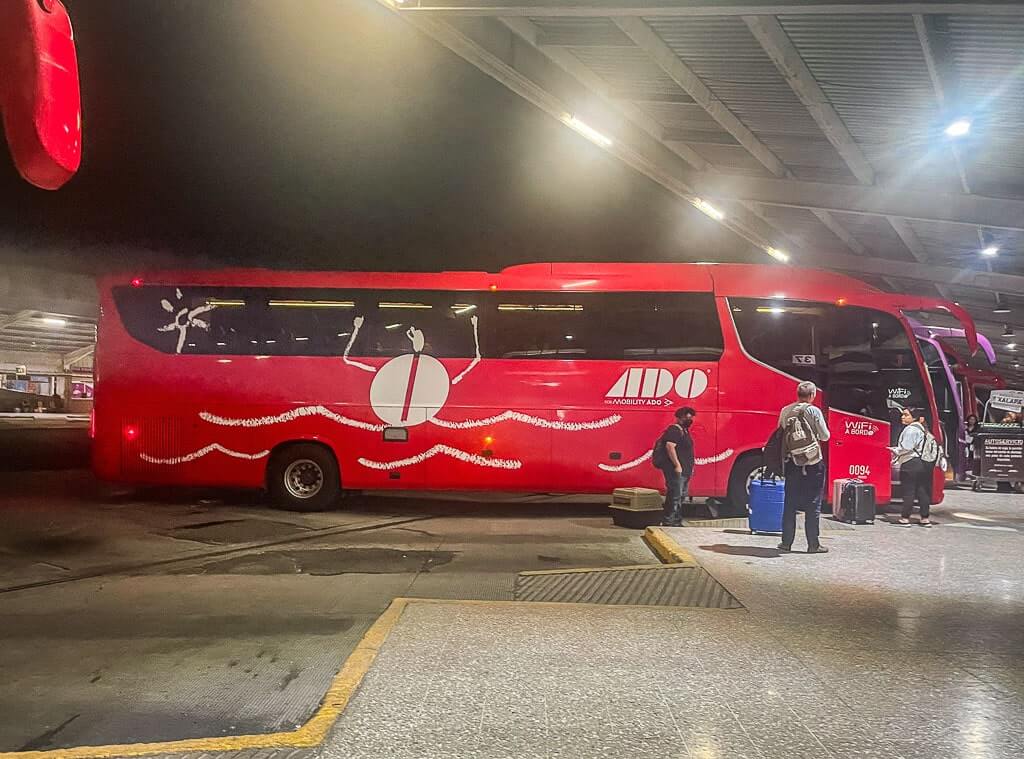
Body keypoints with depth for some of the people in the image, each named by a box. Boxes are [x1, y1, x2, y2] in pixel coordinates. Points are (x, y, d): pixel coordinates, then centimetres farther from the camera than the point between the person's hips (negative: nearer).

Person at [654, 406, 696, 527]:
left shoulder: (684, 430, 20)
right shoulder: (674, 430, -12)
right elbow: (670, 446, -24)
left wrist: (690, 467, 23)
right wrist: (677, 465, -25)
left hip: (684, 471, 11)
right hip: (676, 471, -11)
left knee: (681, 497, 14)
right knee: (675, 496, -11)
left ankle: (677, 522, 21)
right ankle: (668, 522, -8)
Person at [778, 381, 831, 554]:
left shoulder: (785, 411, 3)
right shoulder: (813, 411, -9)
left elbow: (780, 434, 8)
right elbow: (825, 436, -6)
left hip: (791, 461, 4)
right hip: (812, 462, -4)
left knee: (790, 503, 10)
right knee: (813, 505, 4)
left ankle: (786, 542, 12)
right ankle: (813, 544, 7)